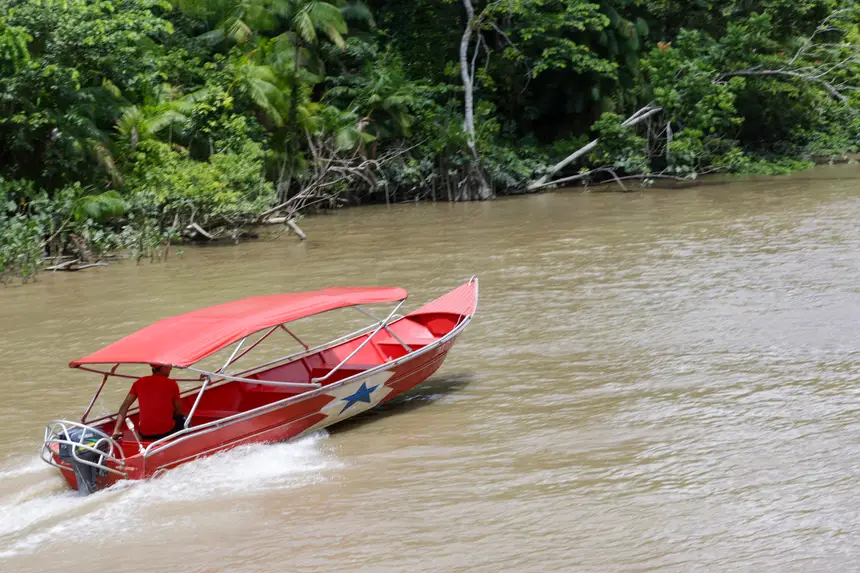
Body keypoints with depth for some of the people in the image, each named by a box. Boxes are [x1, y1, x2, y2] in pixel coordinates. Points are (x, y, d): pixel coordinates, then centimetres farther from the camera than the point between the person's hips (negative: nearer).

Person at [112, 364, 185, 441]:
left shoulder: (139, 383, 3)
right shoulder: (171, 384, -4)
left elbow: (124, 406, 0)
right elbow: (178, 412, 4)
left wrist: (117, 431, 0)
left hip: (145, 435, 3)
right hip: (166, 432, -3)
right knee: (182, 419, 26)